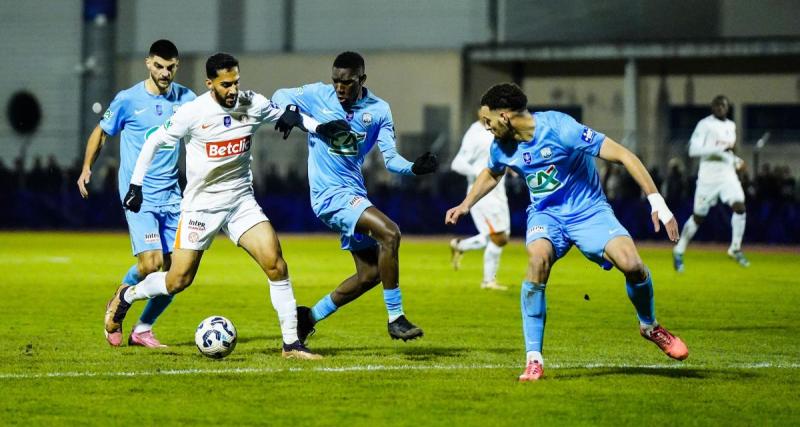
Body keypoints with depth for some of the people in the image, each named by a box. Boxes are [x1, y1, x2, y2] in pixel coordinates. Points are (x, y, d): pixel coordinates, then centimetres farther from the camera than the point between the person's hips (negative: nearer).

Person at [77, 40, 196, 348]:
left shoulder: (185, 98, 5)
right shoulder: (128, 100, -4)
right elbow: (102, 132, 9)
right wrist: (87, 168, 1)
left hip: (172, 195, 4)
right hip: (139, 194, -4)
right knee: (150, 263, -18)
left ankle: (143, 329, 15)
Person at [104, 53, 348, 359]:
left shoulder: (253, 104, -6)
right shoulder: (193, 112, -15)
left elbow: (286, 113, 13)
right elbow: (154, 142, -2)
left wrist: (319, 127, -7)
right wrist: (135, 185, -2)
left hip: (241, 200, 3)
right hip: (201, 205, -3)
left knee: (275, 263, -15)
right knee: (178, 281, -1)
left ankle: (291, 343, -8)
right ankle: (125, 297, 30)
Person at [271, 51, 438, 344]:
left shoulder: (378, 109, 2)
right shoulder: (317, 95, -4)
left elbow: (390, 158, -2)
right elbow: (281, 96, 11)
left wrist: (414, 168, -22)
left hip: (354, 193, 6)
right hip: (329, 193, -6)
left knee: (370, 273, 7)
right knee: (389, 232, -25)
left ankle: (310, 316, 24)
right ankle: (395, 318, -20)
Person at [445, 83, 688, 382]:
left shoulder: (559, 128, -23)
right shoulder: (501, 146, -3)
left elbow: (621, 155, -22)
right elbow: (492, 174, 26)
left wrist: (657, 202, -27)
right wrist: (465, 205, 15)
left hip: (588, 211, -3)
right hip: (545, 214, 3)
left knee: (631, 265, -26)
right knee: (538, 258, -32)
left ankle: (649, 326, 9)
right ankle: (533, 360, -26)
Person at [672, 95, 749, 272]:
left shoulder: (731, 126, 14)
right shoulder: (705, 125, -8)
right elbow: (693, 150, -20)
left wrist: (736, 161, 10)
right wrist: (721, 148, -26)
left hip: (728, 174, 5)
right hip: (708, 176, -5)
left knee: (740, 207, -17)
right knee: (698, 217, 3)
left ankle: (735, 248, -4)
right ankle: (679, 251, 20)